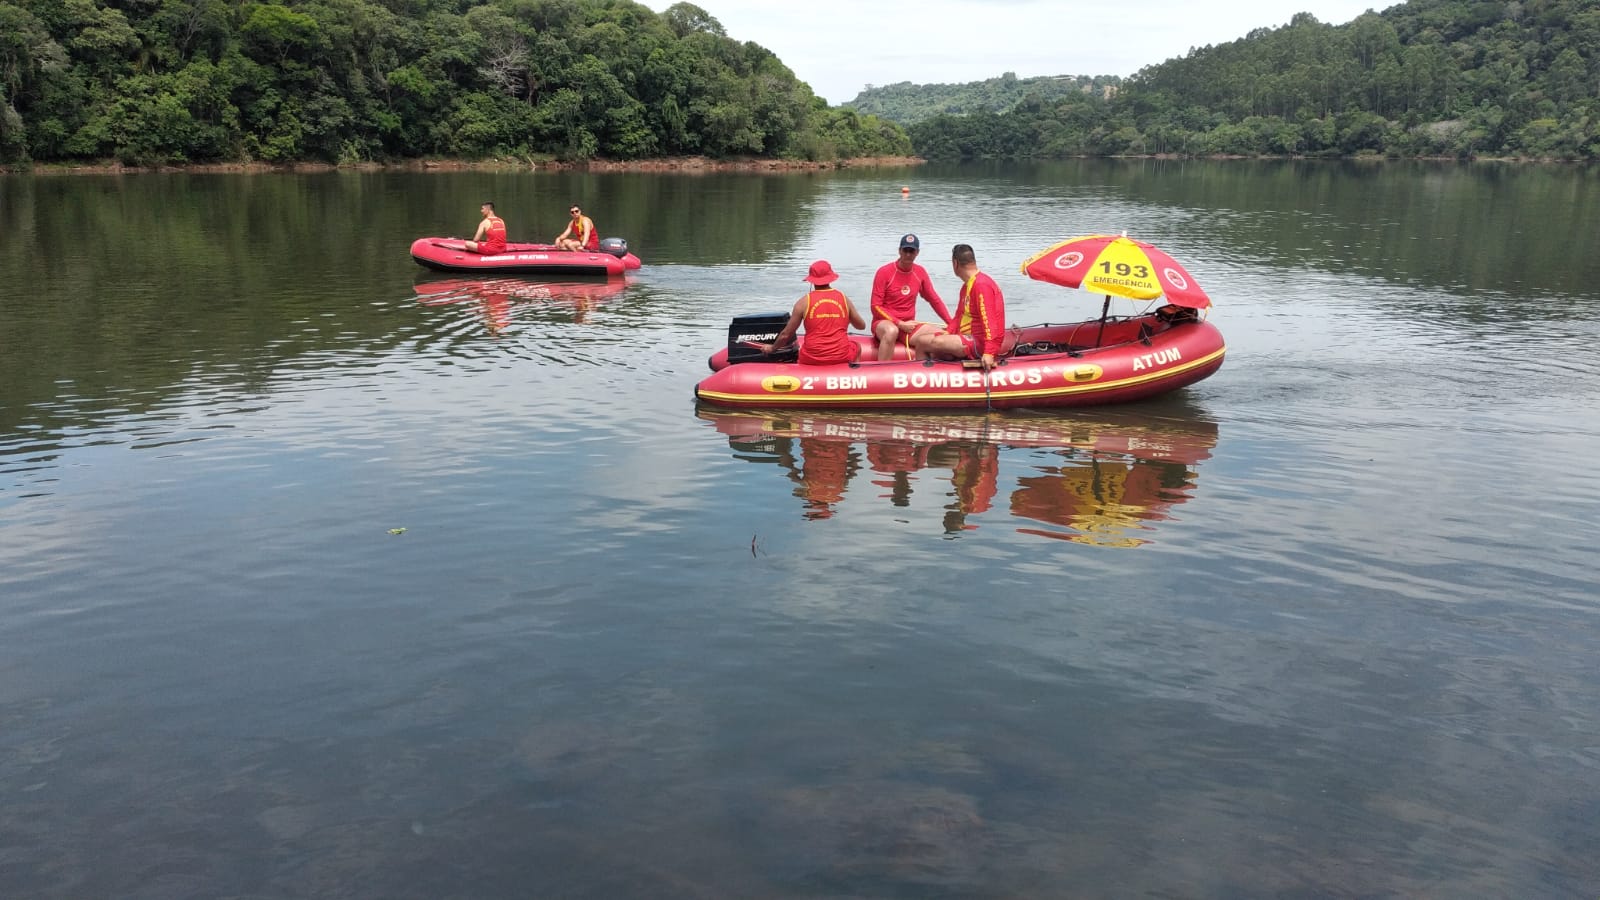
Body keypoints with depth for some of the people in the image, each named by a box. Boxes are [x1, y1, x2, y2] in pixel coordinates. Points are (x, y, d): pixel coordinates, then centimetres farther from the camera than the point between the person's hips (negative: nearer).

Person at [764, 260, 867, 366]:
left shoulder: (804, 302, -4)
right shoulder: (844, 299, 0)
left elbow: (785, 335, 0)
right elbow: (861, 325, 13)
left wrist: (772, 348, 18)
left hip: (811, 360, -1)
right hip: (841, 358, 1)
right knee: (856, 347, 33)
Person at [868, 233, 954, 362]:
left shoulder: (920, 272, 6)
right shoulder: (884, 272, -9)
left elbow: (934, 300, 12)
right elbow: (876, 307, -10)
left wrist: (951, 323, 1)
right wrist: (900, 324, -16)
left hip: (909, 326, 5)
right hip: (884, 322, -5)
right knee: (891, 331, -41)